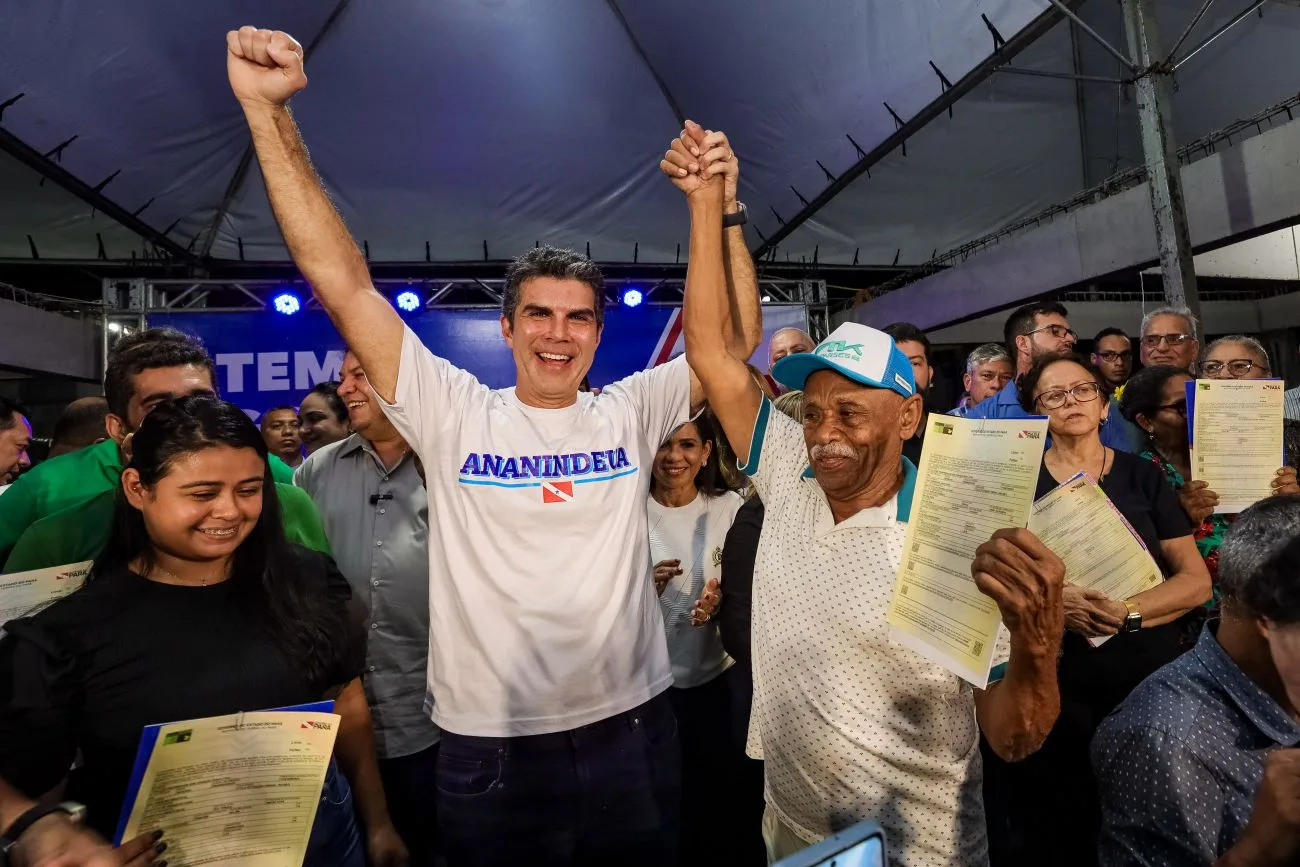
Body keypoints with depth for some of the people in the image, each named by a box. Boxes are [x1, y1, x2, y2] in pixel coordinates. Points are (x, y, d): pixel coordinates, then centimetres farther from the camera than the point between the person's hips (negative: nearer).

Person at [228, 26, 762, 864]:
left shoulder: (630, 413, 0)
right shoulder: (454, 412, -5)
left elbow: (738, 339, -5)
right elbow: (344, 283, -9)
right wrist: (269, 110, -13)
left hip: (633, 730, 2)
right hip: (491, 746, -1)